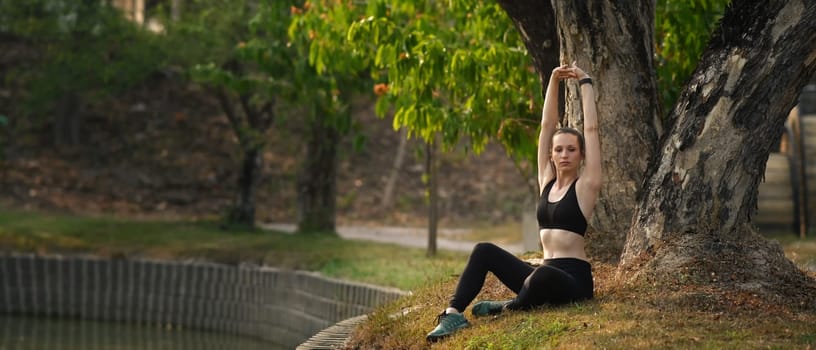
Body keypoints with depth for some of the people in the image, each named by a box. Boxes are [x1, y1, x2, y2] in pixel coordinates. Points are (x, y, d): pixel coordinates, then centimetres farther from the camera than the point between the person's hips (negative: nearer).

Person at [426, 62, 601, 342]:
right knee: (484, 251, -7)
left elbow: (591, 129, -6)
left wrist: (585, 83, -1)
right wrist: (553, 81, 6)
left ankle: (508, 309, -12)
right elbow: (546, 125, 10)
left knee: (542, 275, -41)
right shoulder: (546, 182, 12)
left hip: (573, 279, -6)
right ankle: (454, 314, -19)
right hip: (544, 274, 6)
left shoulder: (585, 186, -2)